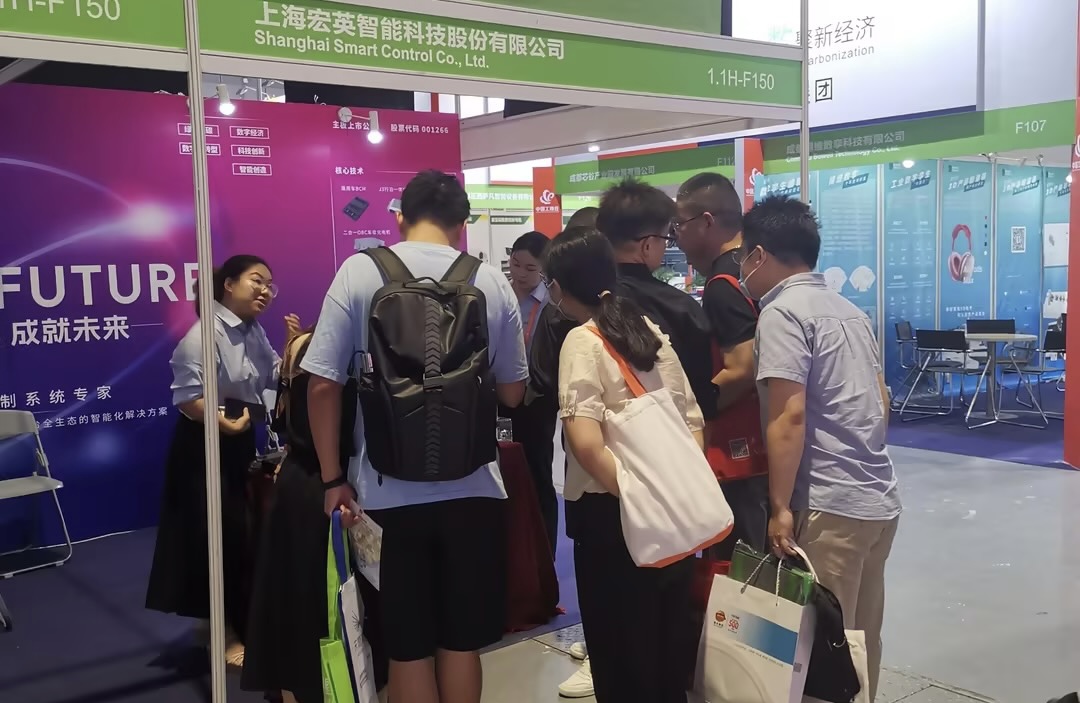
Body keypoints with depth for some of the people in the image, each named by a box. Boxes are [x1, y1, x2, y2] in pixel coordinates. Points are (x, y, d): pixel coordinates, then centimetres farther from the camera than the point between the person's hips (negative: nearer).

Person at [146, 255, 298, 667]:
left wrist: (292, 344, -7)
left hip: (241, 441, 8)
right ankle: (222, 634, 11)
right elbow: (186, 396, -24)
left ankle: (229, 623, 31)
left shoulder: (254, 332, 8)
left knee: (243, 533, 14)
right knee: (216, 537, -2)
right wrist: (223, 423, -34)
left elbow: (275, 378, 5)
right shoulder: (206, 333, -19)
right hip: (205, 443, -8)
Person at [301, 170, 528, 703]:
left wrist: (332, 478, 2)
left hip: (391, 491, -1)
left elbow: (323, 384, -7)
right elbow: (512, 393, 7)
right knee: (460, 642, 15)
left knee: (408, 649, 11)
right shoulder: (492, 282, 0)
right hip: (472, 488, 1)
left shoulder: (358, 272, -4)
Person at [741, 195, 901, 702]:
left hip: (830, 506, -9)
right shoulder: (850, 311, 15)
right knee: (861, 639, 17)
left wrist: (780, 507, -15)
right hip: (879, 500, 9)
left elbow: (788, 417, -19)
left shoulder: (781, 313, -11)